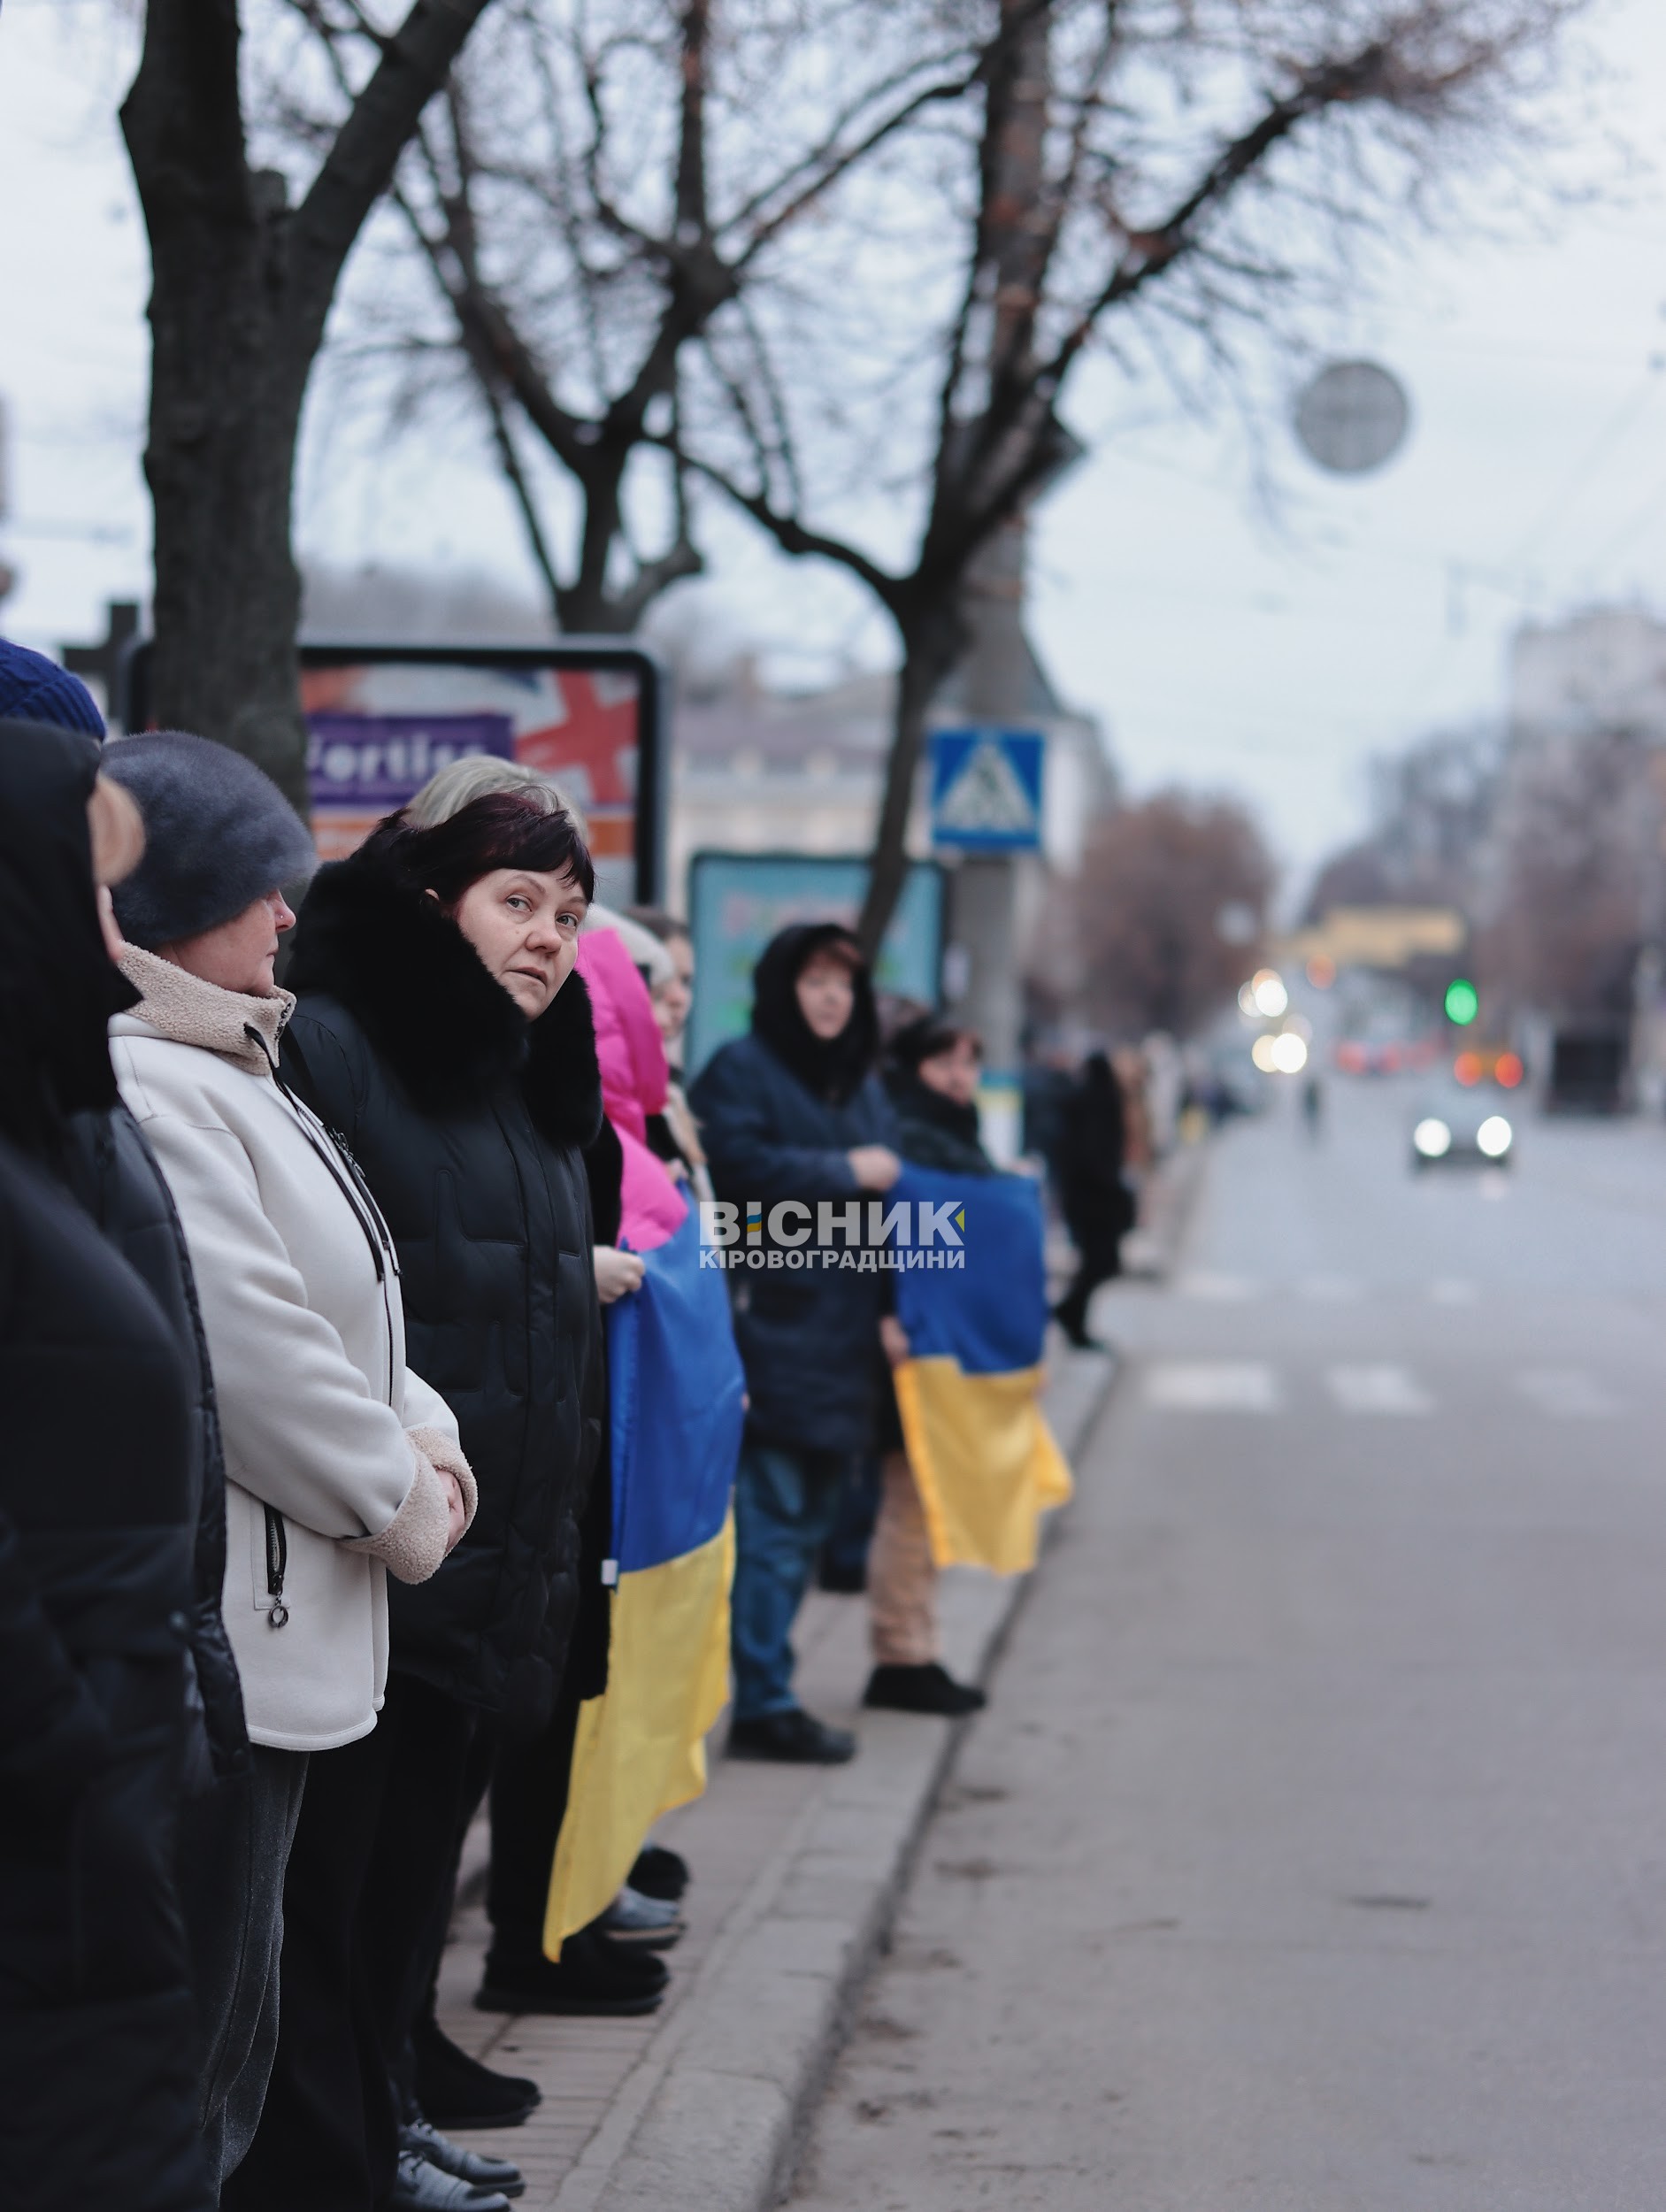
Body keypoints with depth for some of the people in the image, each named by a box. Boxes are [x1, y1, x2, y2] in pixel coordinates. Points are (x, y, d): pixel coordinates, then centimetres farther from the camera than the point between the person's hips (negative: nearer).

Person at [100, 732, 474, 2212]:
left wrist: (424, 1440, 4)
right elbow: (252, 1353, -22)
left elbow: (347, 1304, 21)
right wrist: (403, 1506, -9)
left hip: (304, 1628, 11)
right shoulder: (138, 1085, -18)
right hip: (227, 1642, -11)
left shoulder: (225, 1067, 17)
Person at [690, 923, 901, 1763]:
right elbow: (739, 1168, -20)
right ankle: (761, 1705, -4)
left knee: (807, 1518, 12)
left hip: (840, 1337, 8)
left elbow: (888, 1193, 21)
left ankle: (766, 1693, 20)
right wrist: (845, 1173, -12)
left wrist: (889, 1310, 8)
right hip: (771, 1329, -8)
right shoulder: (740, 1070, -5)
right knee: (773, 1521, -8)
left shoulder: (862, 1086, 20)